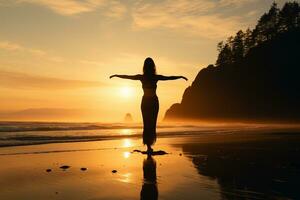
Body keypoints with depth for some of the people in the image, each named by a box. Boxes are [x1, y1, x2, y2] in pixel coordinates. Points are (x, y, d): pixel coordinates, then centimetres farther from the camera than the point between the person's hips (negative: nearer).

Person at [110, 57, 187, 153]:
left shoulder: (141, 77, -5)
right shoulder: (156, 77, -7)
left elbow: (127, 76, 4)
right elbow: (170, 78, 3)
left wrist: (115, 75, 18)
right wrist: (181, 77, 17)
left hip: (145, 102, 1)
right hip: (154, 101, -1)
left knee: (146, 124, 6)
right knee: (152, 124, 8)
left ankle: (149, 146, 0)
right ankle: (149, 144, 6)